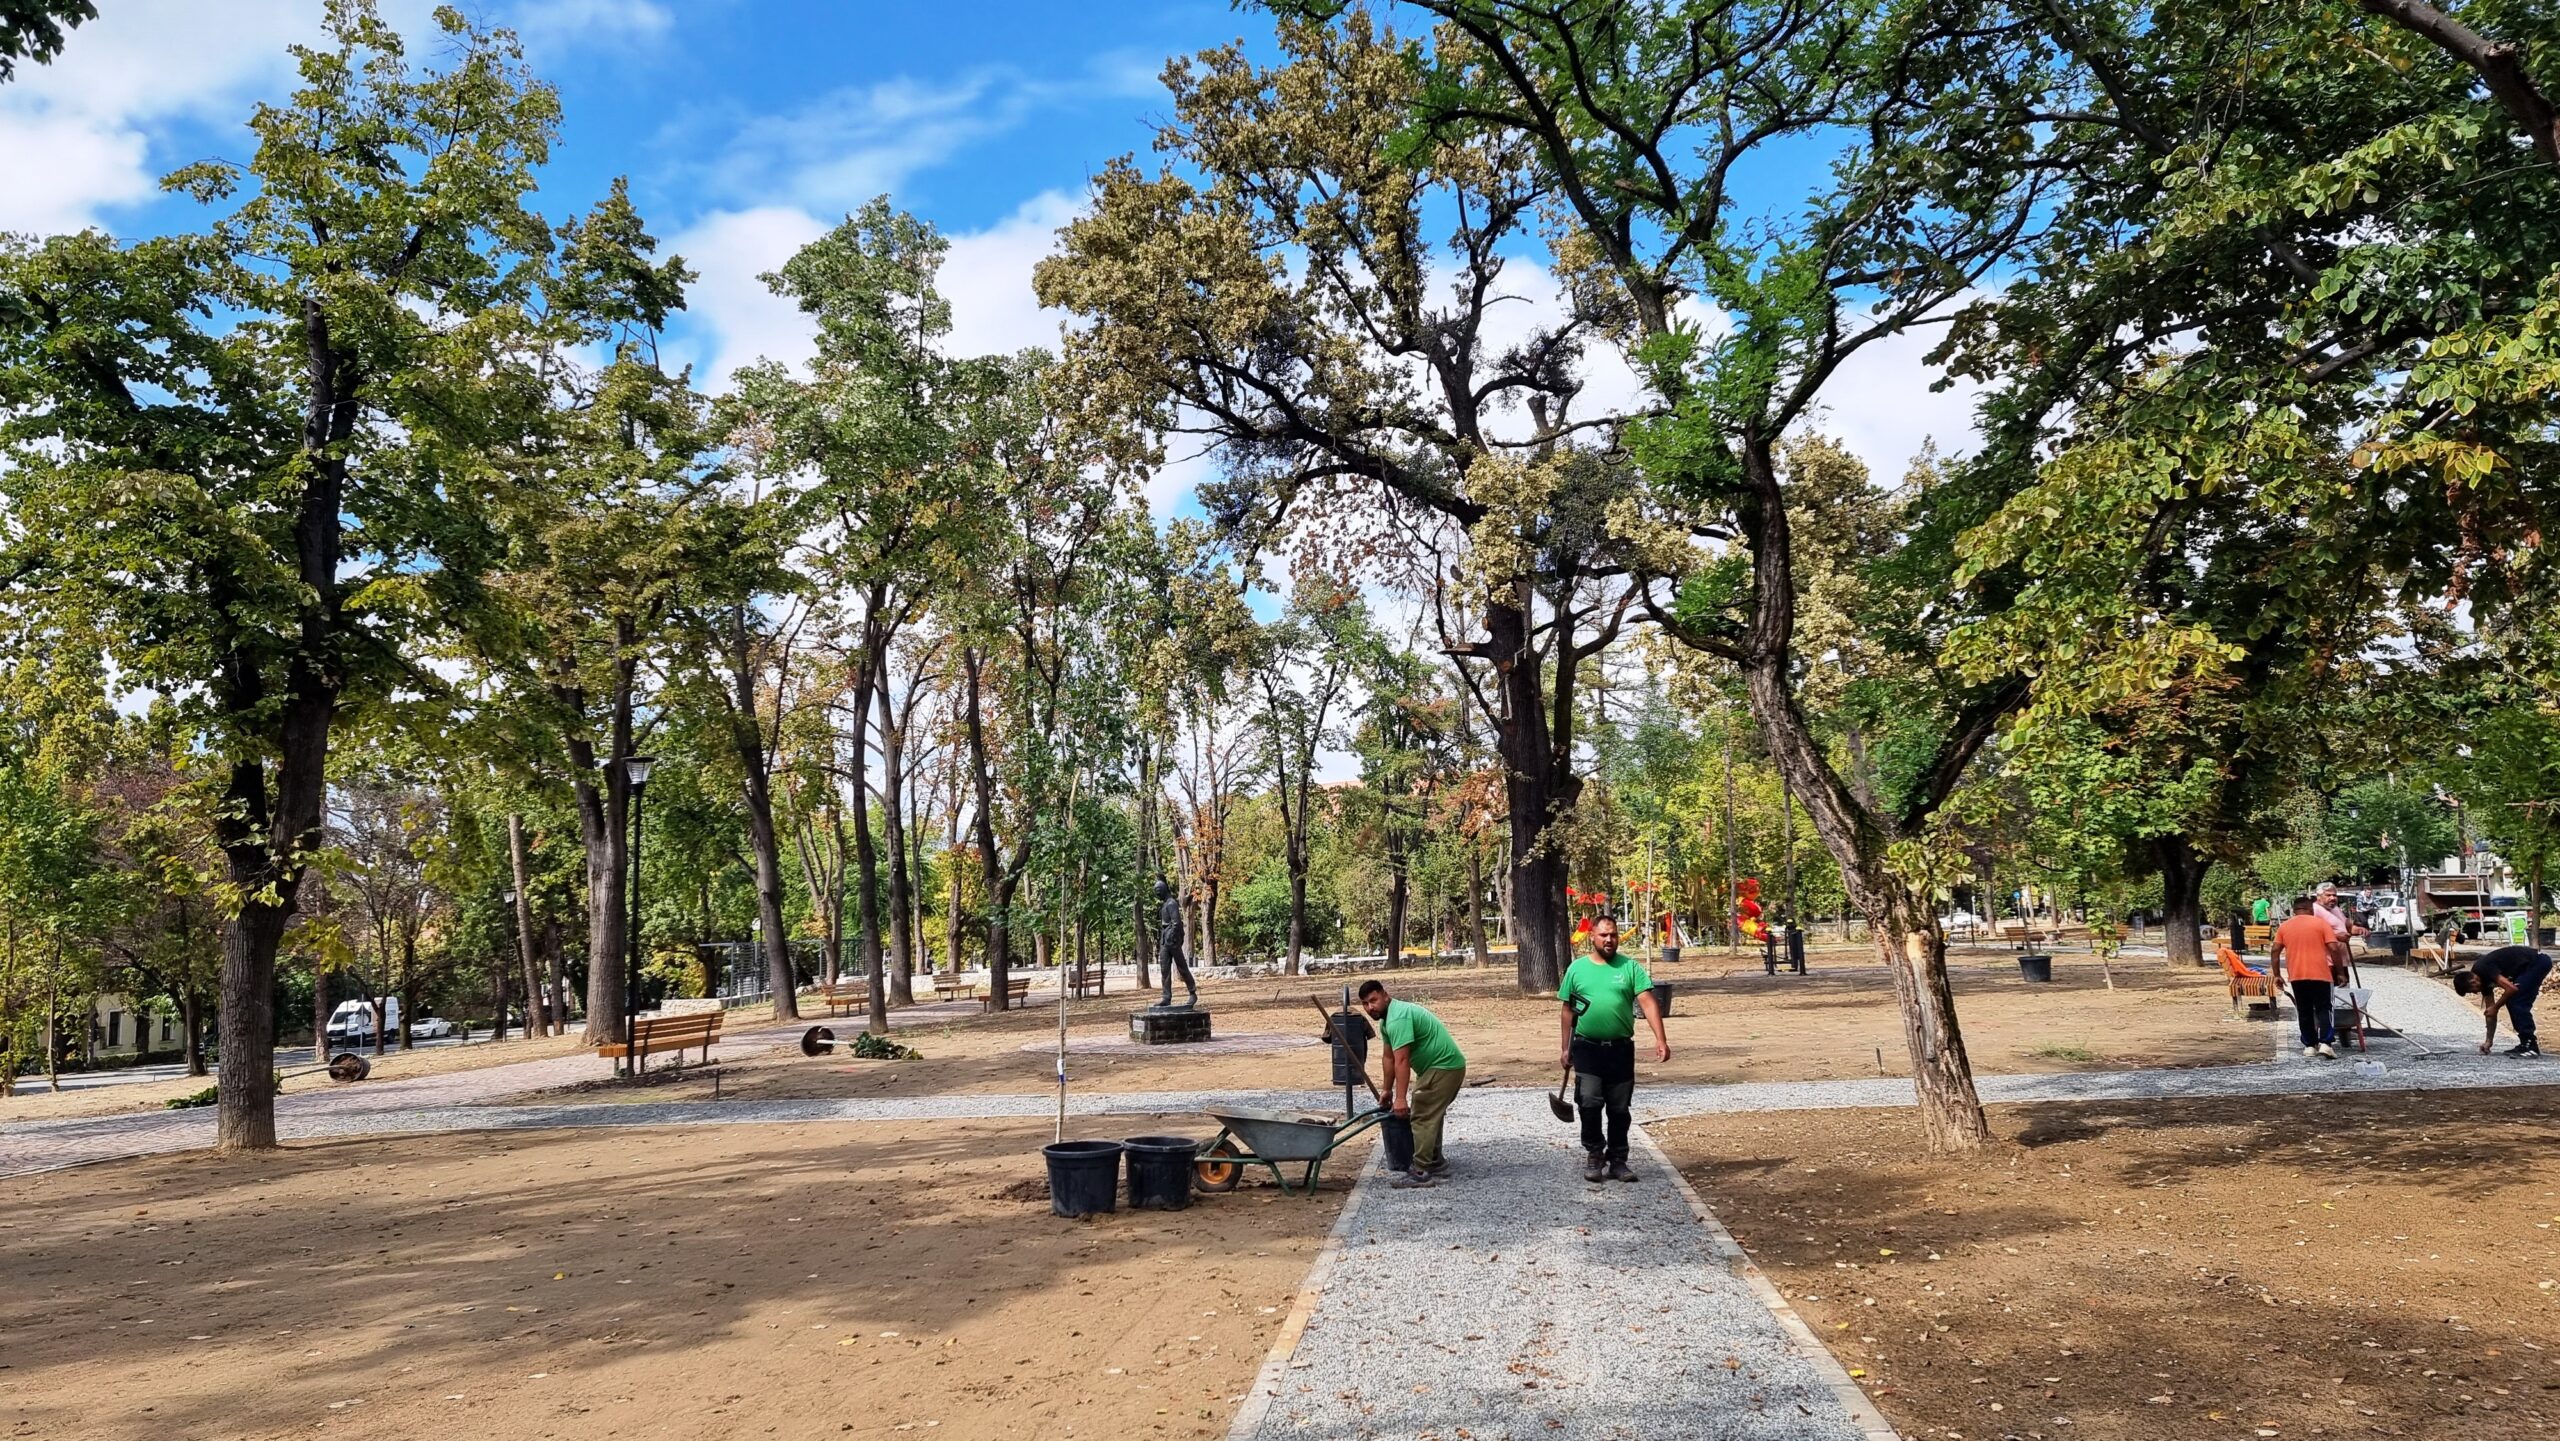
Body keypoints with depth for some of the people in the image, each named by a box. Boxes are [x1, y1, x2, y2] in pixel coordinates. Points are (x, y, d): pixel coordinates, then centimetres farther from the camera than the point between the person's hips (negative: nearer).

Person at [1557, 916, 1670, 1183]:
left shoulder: (1630, 967, 0)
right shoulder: (1577, 969, 3)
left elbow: (1648, 1003, -9)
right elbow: (1567, 1010, 9)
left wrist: (1660, 1039, -20)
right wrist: (1565, 1048, 7)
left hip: (1621, 1049, 1)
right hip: (1587, 1048, 0)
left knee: (1620, 1109, 7)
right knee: (1590, 1104, -10)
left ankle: (1617, 1160, 20)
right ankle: (1593, 1155, 9)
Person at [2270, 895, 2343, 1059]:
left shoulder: (2284, 926, 8)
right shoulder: (2321, 923, 0)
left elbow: (2275, 950, 3)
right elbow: (2333, 948, -7)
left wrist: (2277, 974, 9)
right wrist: (2339, 971, 0)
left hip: (2296, 976, 2)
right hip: (2320, 973, -2)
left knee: (2304, 1012, 11)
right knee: (2323, 1009, 1)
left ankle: (2309, 1046, 11)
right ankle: (2325, 1043, -15)